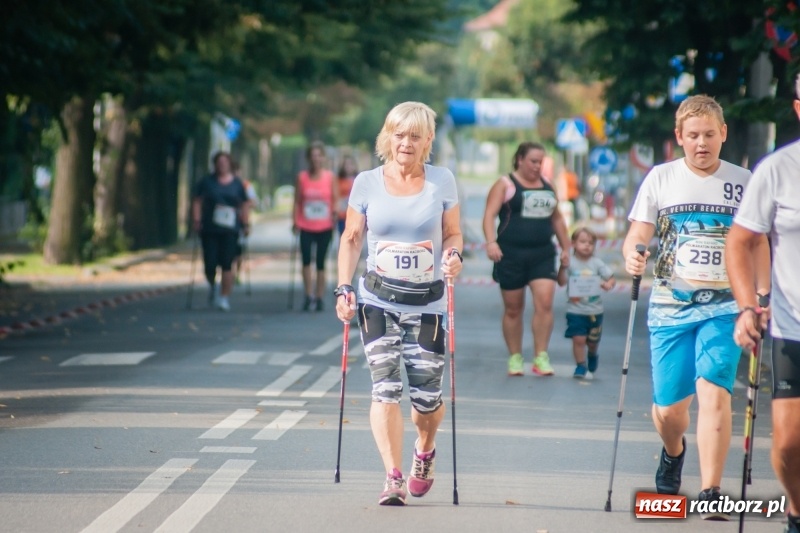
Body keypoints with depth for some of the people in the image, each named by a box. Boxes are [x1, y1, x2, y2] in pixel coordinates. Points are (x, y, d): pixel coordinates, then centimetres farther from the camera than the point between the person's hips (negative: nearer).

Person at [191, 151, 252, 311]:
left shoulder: (237, 184, 8)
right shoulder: (207, 182, 5)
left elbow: (245, 205, 12)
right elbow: (197, 201, 5)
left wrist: (246, 224, 5)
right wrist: (197, 221, -4)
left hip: (230, 230, 0)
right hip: (209, 230, 0)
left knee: (227, 265, -7)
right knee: (210, 263, -2)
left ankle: (224, 297, -2)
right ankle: (212, 286, 29)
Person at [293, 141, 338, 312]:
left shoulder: (330, 177, 1)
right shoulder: (302, 177, 1)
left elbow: (335, 199, 5)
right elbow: (297, 201, 3)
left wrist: (334, 212, -12)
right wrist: (295, 220, -4)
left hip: (325, 227, 0)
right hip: (306, 227, 0)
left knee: (321, 263, 5)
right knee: (306, 259, -13)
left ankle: (319, 298, 13)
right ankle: (308, 296, -6)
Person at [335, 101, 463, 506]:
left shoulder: (442, 182, 1)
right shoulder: (367, 183, 1)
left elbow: (452, 233, 9)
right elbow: (352, 238, 5)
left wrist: (453, 255, -13)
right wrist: (344, 289, -4)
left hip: (426, 303, 0)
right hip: (378, 300, 0)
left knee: (426, 396, 2)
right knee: (386, 387, -15)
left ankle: (425, 452, 35)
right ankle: (393, 477, -13)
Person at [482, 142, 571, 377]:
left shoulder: (547, 187, 15)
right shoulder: (505, 185, -1)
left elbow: (557, 218, 25)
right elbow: (490, 215, -11)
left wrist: (565, 247, 21)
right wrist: (491, 242, -25)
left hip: (542, 255, 3)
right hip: (511, 254, -3)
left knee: (544, 303, -12)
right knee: (513, 309, 5)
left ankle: (541, 357, -10)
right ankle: (515, 358, 15)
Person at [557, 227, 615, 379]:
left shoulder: (597, 263, -1)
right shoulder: (570, 263, -6)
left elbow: (611, 278, 2)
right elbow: (561, 282, -10)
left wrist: (608, 284, -20)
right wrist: (562, 268, -25)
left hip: (595, 310, 2)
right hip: (575, 310, -2)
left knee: (593, 341, 15)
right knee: (578, 339, -9)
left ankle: (592, 356, 46)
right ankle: (581, 367, 4)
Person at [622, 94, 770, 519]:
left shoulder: (743, 182, 4)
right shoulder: (660, 178, 4)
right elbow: (638, 234, 2)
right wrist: (631, 254, -20)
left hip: (723, 308, -1)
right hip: (669, 308, 1)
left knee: (713, 391, -19)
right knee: (669, 407, 5)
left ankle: (711, 493, -18)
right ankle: (673, 453, 40)